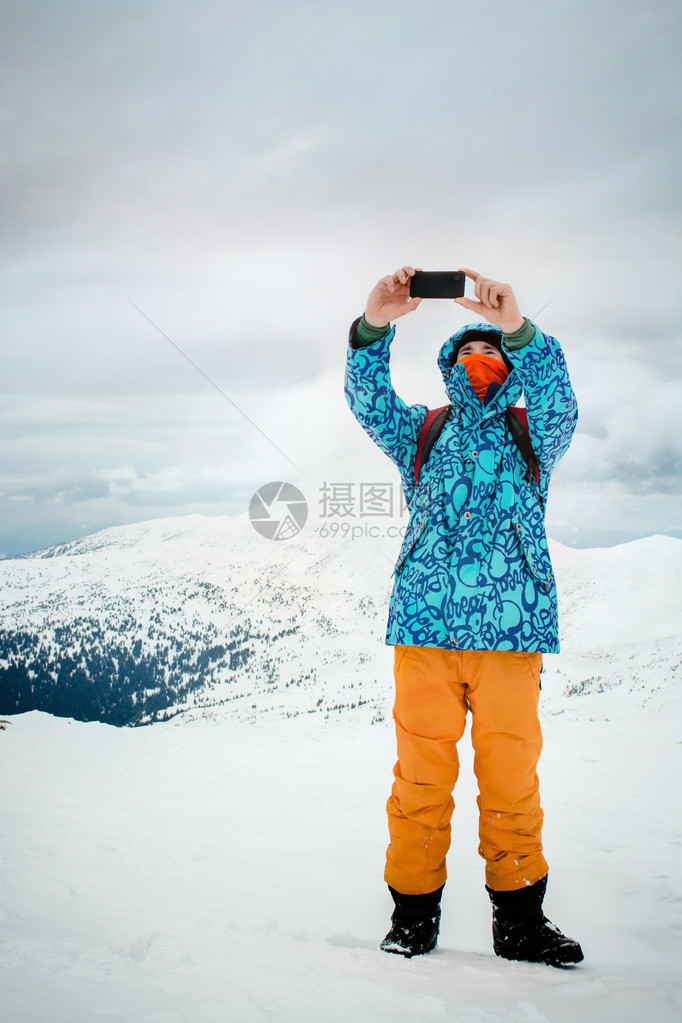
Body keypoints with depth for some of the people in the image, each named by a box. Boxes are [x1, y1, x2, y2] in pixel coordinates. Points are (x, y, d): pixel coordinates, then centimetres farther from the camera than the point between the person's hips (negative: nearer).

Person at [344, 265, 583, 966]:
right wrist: (374, 325, -19)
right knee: (421, 771, 0)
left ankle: (519, 915, 12)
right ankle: (414, 909, 12)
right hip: (423, 623, 1)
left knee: (511, 771, 0)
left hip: (511, 627, 0)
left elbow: (557, 402, -7)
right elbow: (369, 401, -1)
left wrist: (519, 330, -25)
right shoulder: (422, 433, 18)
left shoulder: (532, 433, 16)